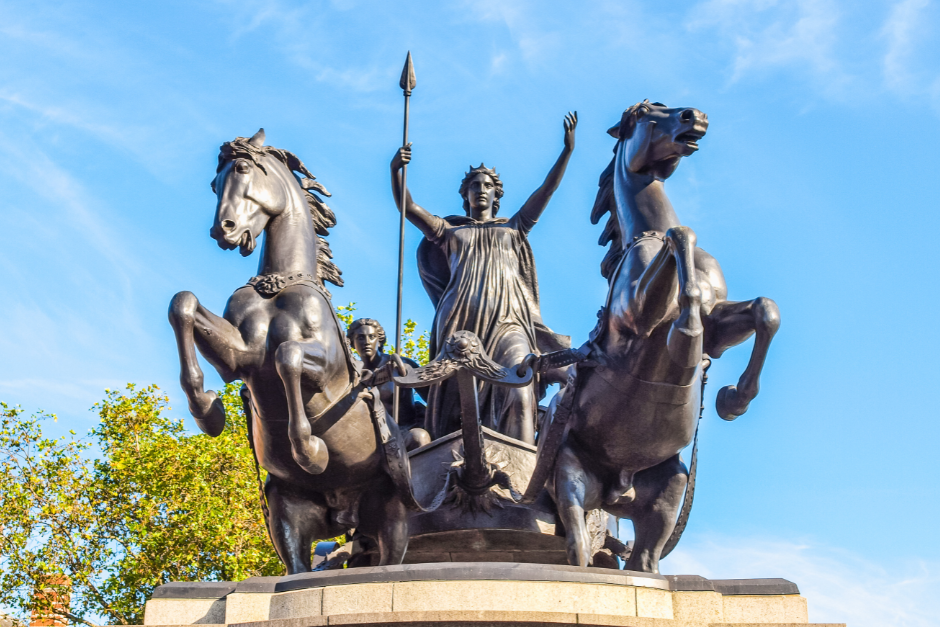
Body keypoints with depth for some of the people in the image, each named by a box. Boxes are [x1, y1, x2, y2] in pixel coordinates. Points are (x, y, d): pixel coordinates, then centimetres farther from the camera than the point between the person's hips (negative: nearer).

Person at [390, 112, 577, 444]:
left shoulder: (514, 228, 27)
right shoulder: (449, 231, 26)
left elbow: (545, 192, 19)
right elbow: (408, 208, 15)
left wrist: (567, 150, 8)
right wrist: (395, 170, -1)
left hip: (508, 320, -1)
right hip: (460, 322, 1)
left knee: (519, 394, -22)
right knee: (454, 402, -9)